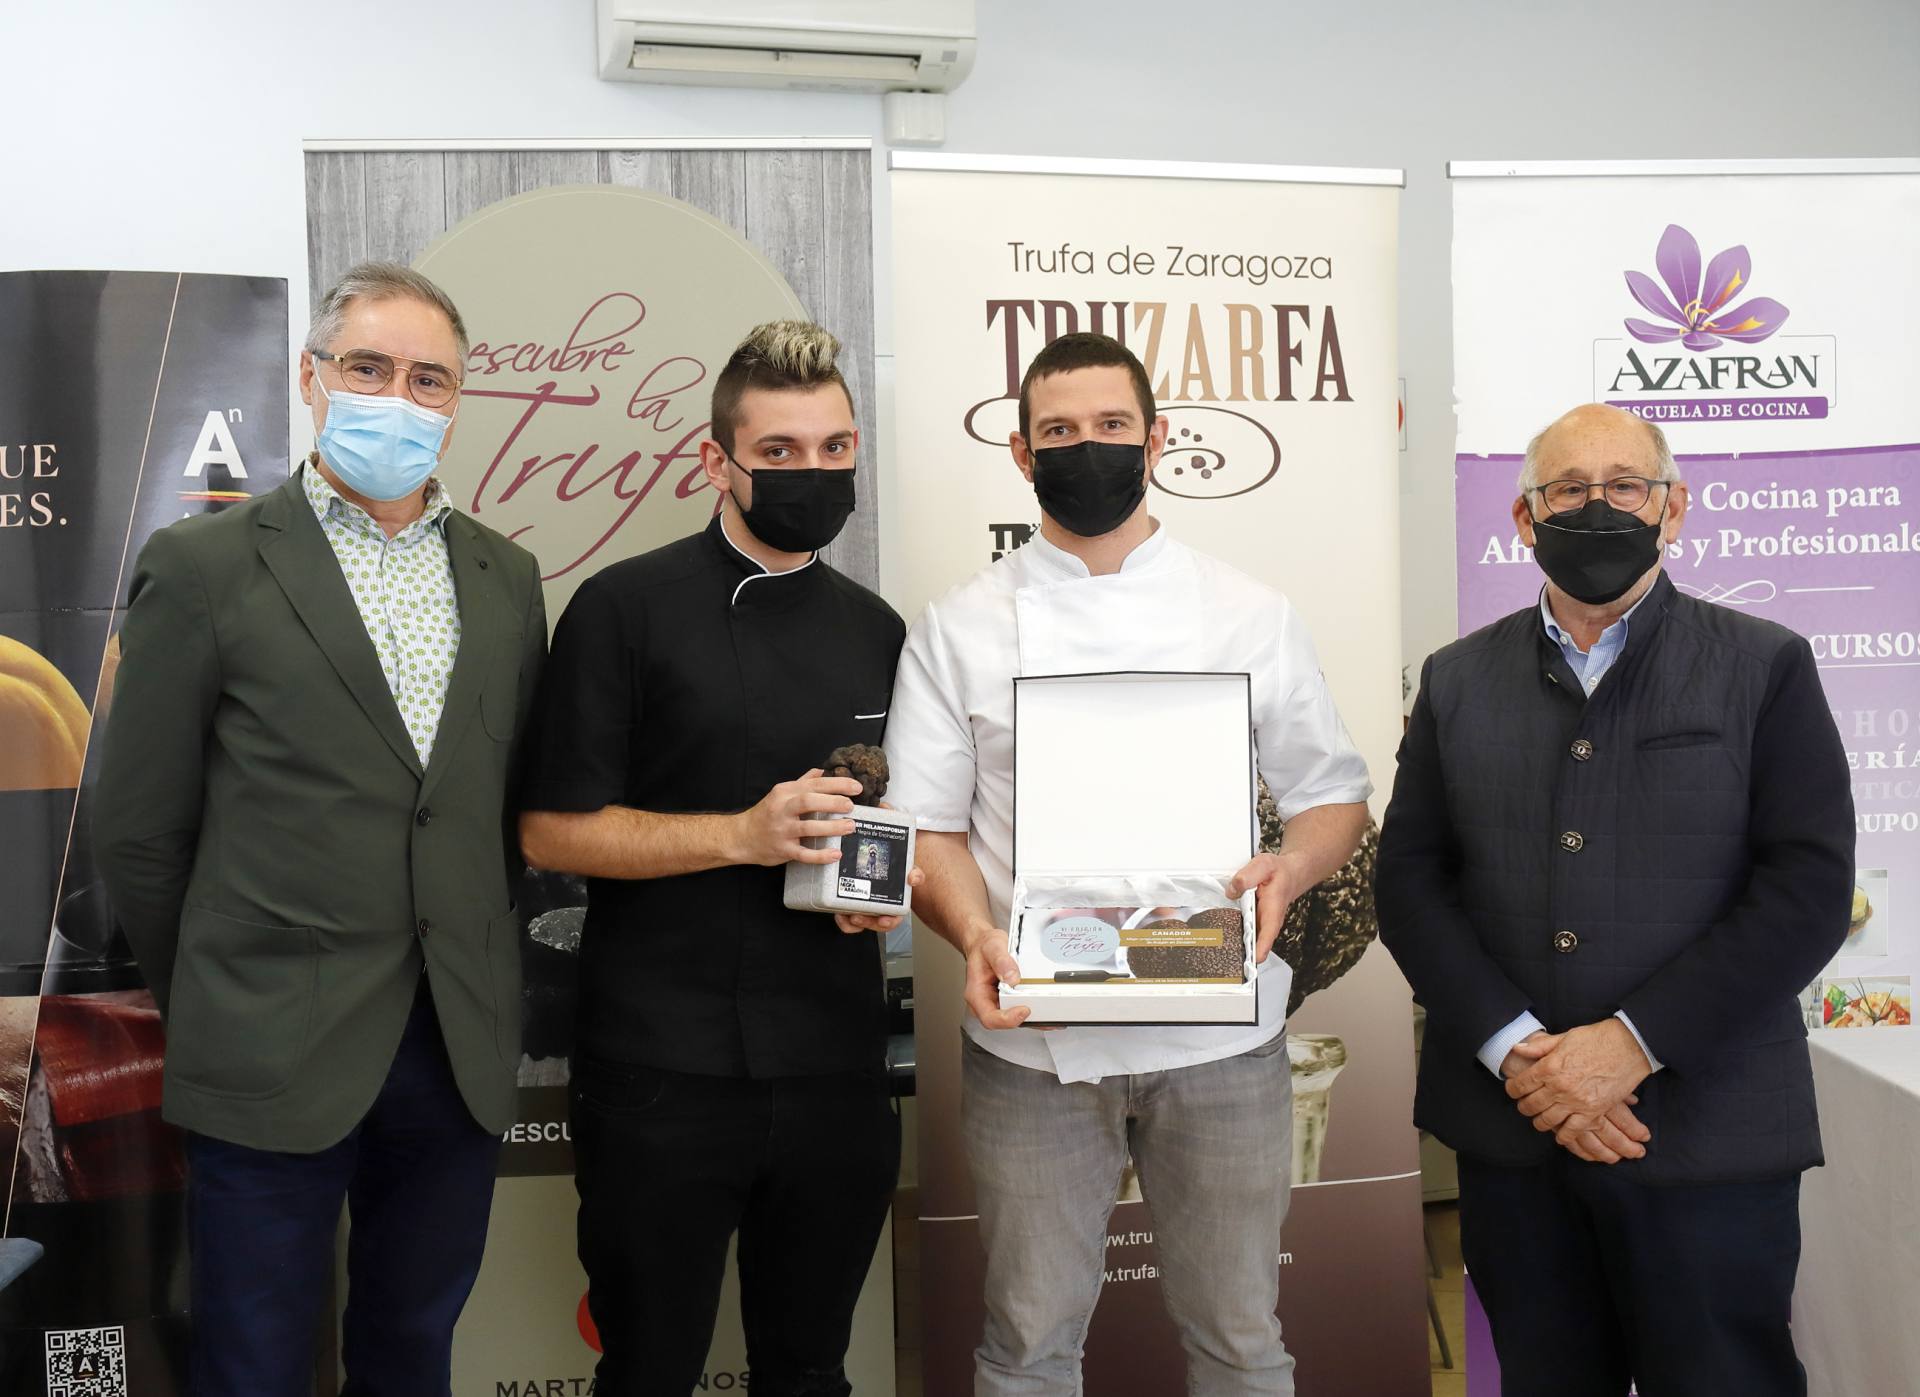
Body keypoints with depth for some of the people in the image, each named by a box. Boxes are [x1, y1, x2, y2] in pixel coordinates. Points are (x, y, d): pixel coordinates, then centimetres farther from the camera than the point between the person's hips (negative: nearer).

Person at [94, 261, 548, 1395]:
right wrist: (210, 1008, 5)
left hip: (461, 1051, 4)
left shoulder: (507, 577, 8)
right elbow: (141, 831, -1)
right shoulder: (205, 566, -5)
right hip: (275, 1054, -3)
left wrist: (481, 990, 10)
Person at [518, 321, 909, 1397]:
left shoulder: (879, 634, 10)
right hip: (664, 1076, -4)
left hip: (836, 1072, 4)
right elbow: (554, 830, -8)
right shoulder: (627, 609, -5)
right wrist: (742, 834, -19)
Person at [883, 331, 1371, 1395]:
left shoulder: (1251, 616, 4)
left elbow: (1333, 794, 8)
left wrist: (1291, 868, -14)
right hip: (1032, 1044, 0)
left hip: (1220, 1035, 1)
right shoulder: (958, 628, 4)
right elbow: (927, 825, 1)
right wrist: (975, 933, -18)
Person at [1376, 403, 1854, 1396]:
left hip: (1708, 1136, -2)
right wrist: (1517, 1051, -10)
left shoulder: (1766, 668, 1)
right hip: (1509, 1130, 2)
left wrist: (1632, 1043, -14)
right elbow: (1409, 879, 3)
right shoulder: (1458, 680, 9)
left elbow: (1808, 887, -7)